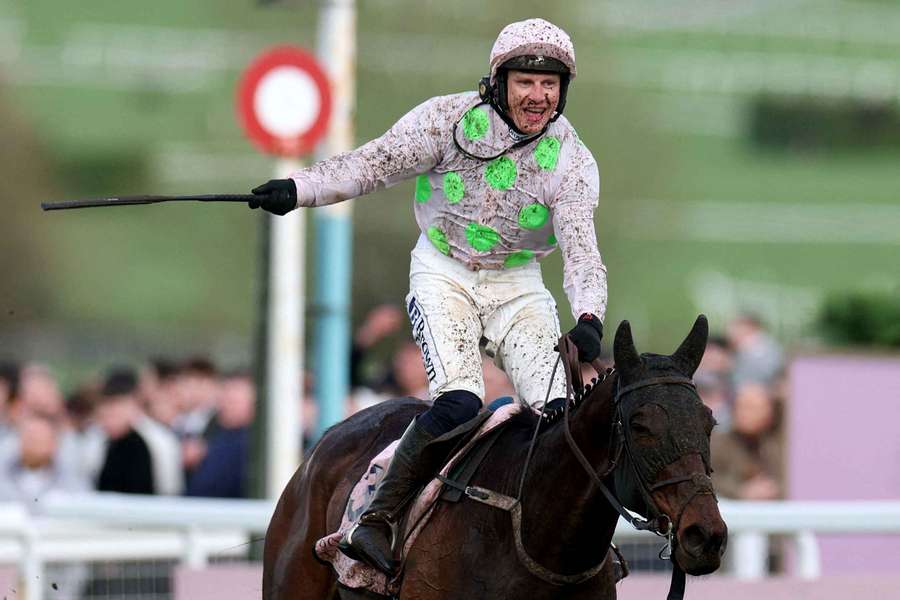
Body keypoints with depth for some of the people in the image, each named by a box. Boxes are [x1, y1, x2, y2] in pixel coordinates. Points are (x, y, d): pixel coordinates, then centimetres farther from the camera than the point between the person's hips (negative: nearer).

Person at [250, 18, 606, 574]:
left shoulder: (572, 162, -9)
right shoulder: (449, 119, -11)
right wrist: (300, 188, -15)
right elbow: (375, 164, -4)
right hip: (445, 274, -3)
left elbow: (581, 247, -19)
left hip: (518, 287, 3)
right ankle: (375, 521, -21)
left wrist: (589, 319, -36)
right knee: (459, 399, -26)